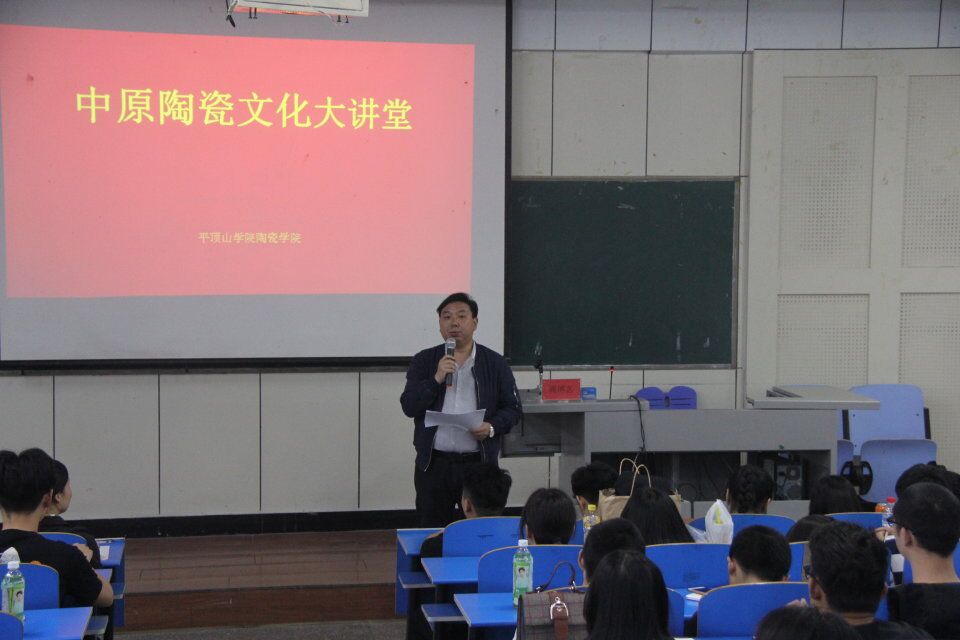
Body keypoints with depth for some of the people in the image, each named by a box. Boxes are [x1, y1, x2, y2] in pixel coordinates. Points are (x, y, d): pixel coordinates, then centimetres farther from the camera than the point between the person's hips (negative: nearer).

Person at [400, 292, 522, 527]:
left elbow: (512, 408, 6)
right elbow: (409, 406, -1)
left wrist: (492, 427, -13)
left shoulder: (495, 363, 5)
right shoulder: (424, 361, 7)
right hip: (433, 464, 1)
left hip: (479, 463, -1)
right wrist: (437, 378, -14)